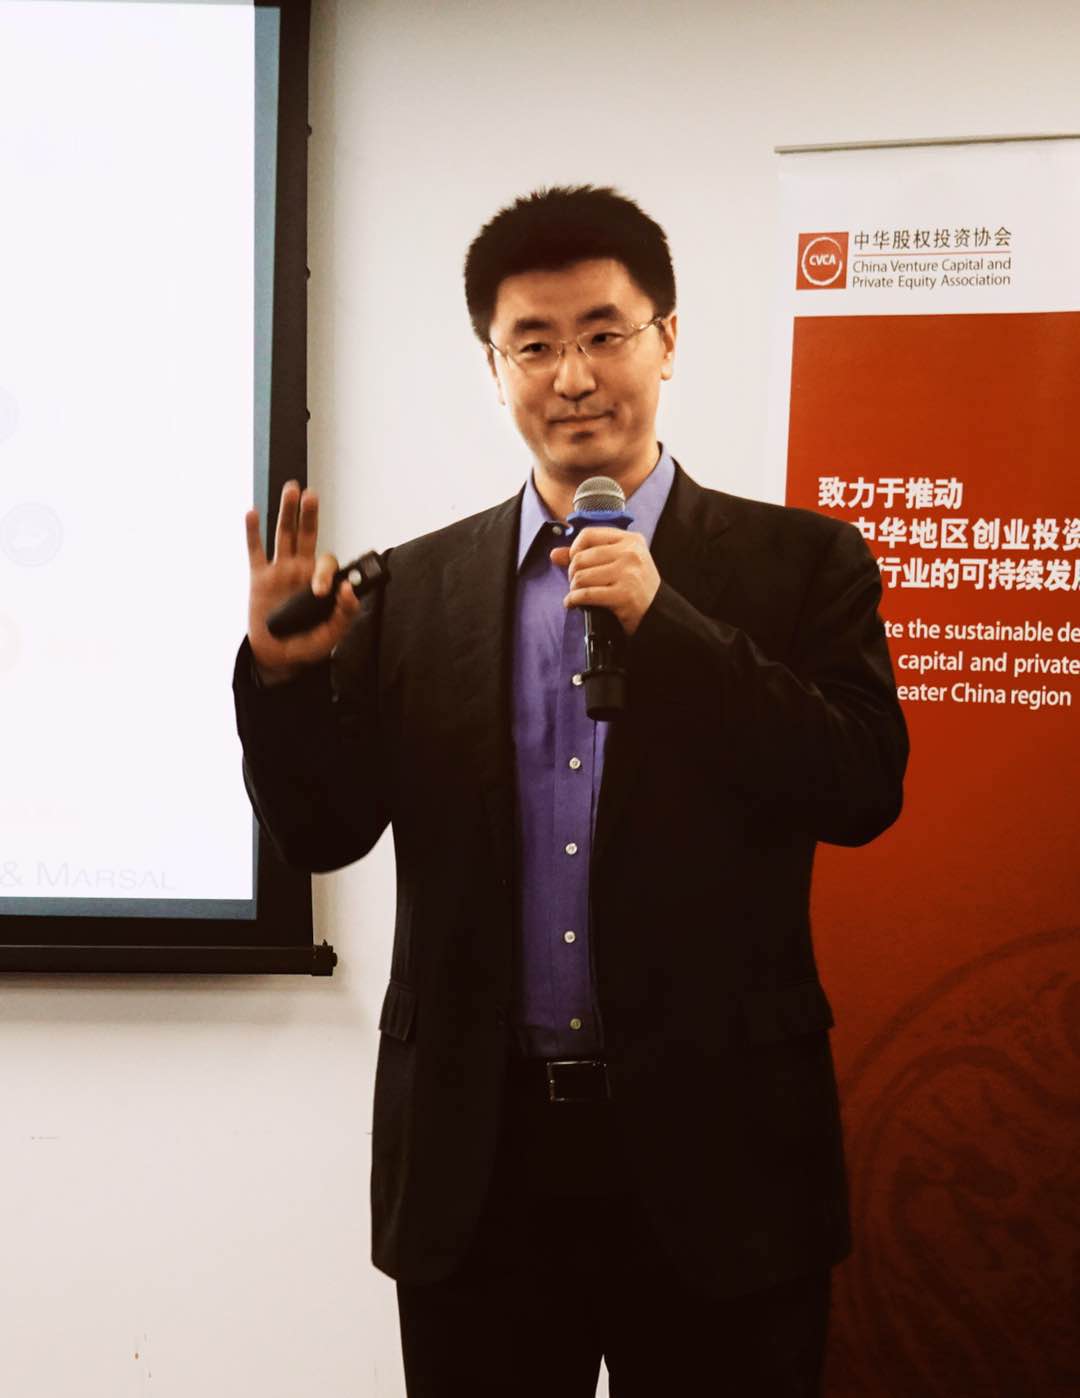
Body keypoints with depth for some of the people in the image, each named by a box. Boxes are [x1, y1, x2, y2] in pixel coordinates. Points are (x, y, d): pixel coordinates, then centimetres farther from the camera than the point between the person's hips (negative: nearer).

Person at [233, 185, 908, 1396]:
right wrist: (283, 670, -15)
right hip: (477, 1150, 2)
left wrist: (664, 619, -19)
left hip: (712, 1146, -1)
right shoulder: (416, 588, 4)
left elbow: (864, 787, -11)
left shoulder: (800, 562, -1)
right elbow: (320, 831, 4)